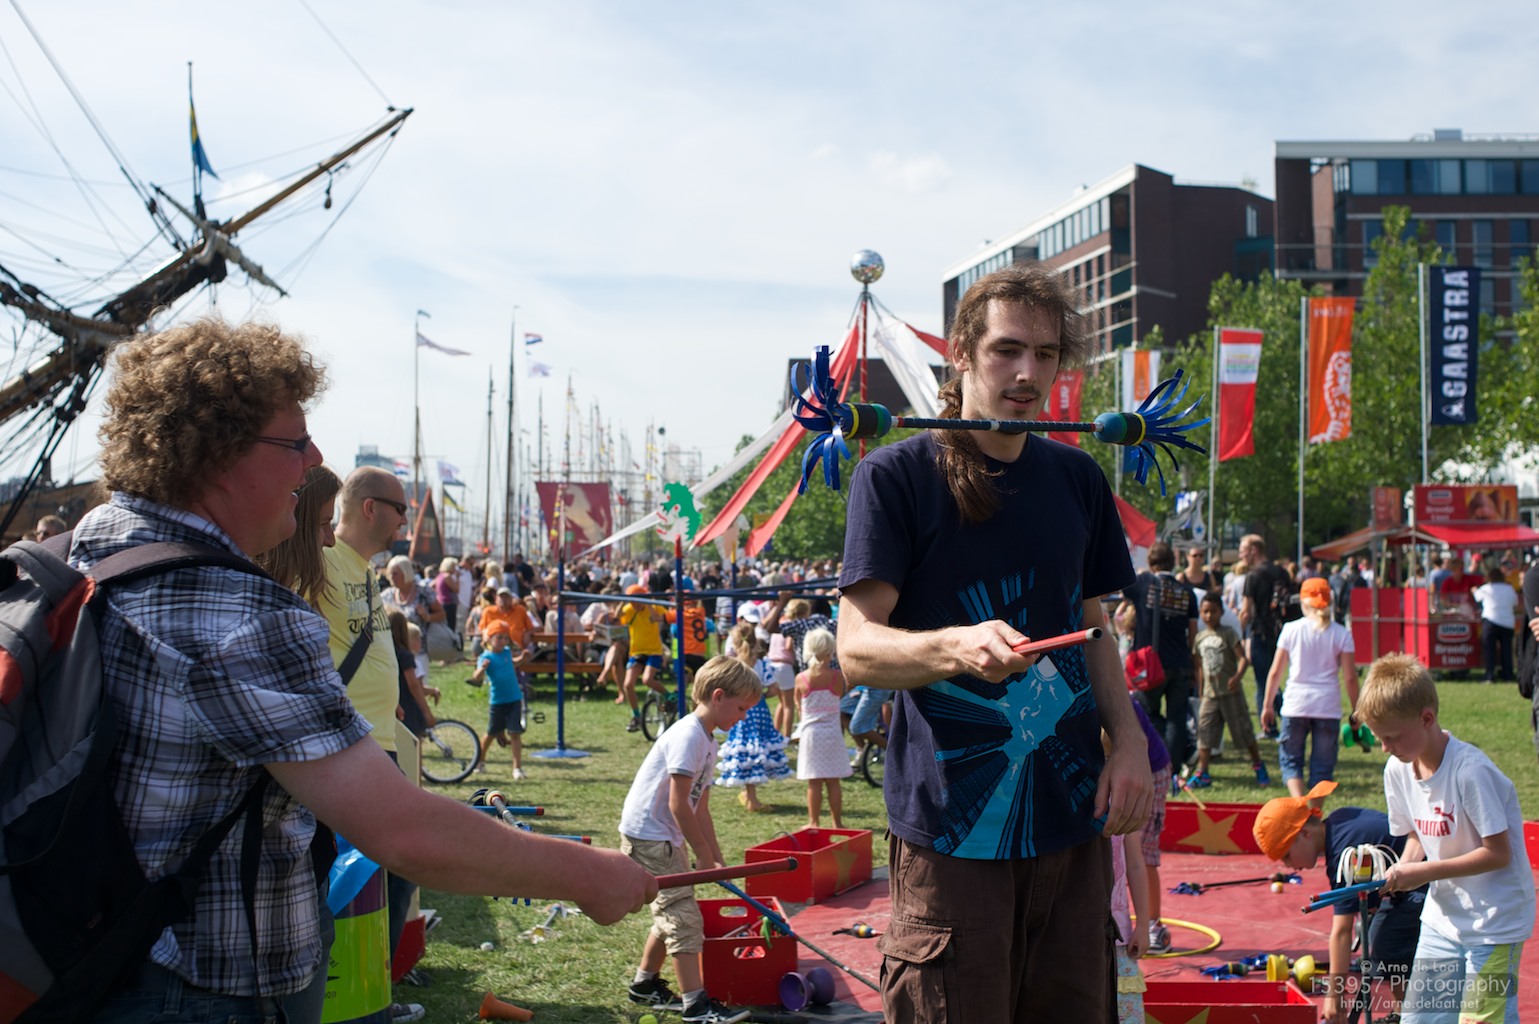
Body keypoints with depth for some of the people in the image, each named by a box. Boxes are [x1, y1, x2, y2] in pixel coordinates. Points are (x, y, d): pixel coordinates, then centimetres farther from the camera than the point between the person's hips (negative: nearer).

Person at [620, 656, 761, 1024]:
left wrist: (716, 857, 10)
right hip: (647, 836, -10)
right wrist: (705, 855, -14)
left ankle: (645, 984, 32)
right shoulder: (688, 736, -20)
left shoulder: (708, 742, 12)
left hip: (664, 838, 10)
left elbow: (700, 808, 15)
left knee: (672, 914, 18)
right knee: (683, 916, -10)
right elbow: (678, 804, -22)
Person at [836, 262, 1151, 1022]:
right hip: (952, 822, -5)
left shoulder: (1077, 479, 12)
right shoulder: (897, 475, -5)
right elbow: (856, 647, -12)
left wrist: (1129, 740, 3)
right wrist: (956, 646, -32)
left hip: (1072, 817, 5)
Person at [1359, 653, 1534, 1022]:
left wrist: (1424, 872, -21)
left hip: (1494, 922, -7)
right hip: (1442, 918, 7)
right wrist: (1403, 869, -8)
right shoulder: (1398, 770, -1)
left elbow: (1498, 853, -20)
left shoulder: (1470, 771, -23)